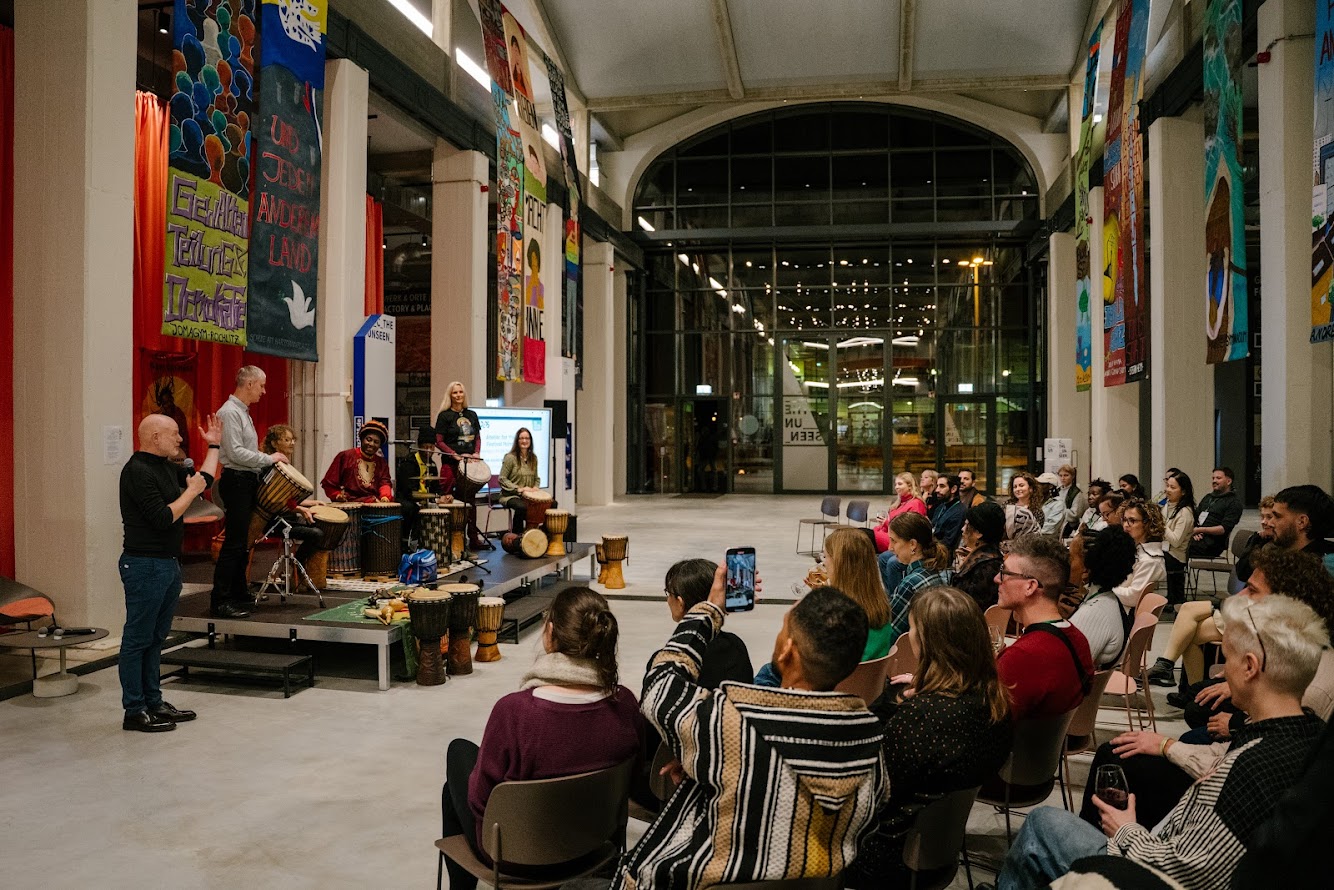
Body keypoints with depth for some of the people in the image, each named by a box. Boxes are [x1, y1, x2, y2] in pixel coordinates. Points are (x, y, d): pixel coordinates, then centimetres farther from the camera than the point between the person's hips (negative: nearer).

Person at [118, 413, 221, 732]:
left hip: (168, 564, 10)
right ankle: (134, 712, 7)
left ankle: (153, 703, 24)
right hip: (145, 565, -10)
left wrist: (214, 445, 25)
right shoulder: (137, 472, -17)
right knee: (138, 640, 0)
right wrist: (191, 491, -12)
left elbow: (205, 479, 22)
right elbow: (163, 519, -23)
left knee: (156, 638, 15)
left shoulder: (165, 467, 11)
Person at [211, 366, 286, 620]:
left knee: (242, 541, 16)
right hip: (236, 481, -10)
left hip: (247, 480, 10)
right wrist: (269, 458, -16)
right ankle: (220, 601, -7)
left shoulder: (242, 411, 18)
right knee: (234, 543, -10)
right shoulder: (229, 412, -14)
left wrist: (267, 461, 12)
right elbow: (235, 452, -22)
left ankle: (239, 593, 25)